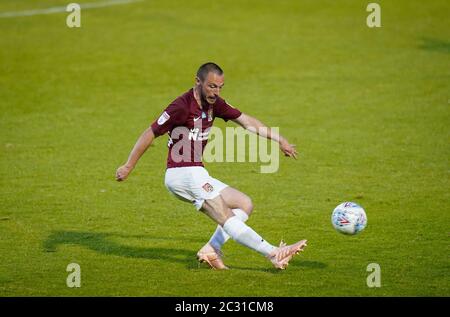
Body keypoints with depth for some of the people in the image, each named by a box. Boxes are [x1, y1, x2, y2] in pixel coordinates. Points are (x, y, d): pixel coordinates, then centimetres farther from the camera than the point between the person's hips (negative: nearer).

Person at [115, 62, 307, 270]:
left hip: (197, 175, 10)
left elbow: (246, 121, 15)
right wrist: (128, 167, -5)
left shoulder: (214, 104, 8)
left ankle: (212, 249, -4)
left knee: (245, 204, 9)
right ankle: (274, 254, -23)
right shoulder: (182, 107, -17)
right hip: (183, 174, -10)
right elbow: (150, 134, -11)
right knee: (226, 218, -16)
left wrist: (279, 140, 13)